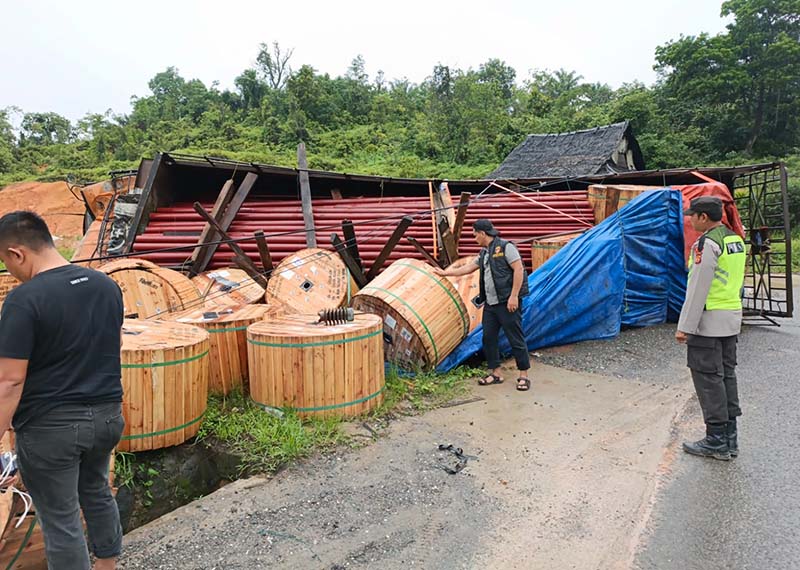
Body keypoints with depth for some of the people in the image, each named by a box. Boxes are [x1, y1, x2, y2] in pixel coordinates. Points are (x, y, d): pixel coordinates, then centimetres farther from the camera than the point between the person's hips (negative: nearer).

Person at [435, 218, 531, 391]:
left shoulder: (505, 247, -9)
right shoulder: (484, 253, 17)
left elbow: (519, 269, -15)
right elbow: (469, 267, 29)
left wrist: (514, 296, -19)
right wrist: (446, 273, 34)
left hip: (507, 303, -9)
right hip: (490, 304, 9)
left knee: (516, 339, -3)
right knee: (489, 338, 9)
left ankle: (523, 376, 7)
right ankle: (496, 373, 20)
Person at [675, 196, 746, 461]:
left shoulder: (707, 243, -17)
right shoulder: (736, 240, 12)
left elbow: (697, 288, -20)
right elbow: (736, 282, 18)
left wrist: (685, 326, -17)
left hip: (709, 321, -9)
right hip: (732, 319, 9)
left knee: (708, 377, -2)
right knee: (727, 374, 14)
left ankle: (717, 441, 3)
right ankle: (730, 438, 21)